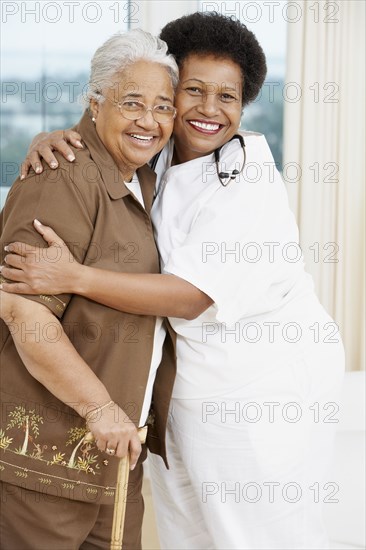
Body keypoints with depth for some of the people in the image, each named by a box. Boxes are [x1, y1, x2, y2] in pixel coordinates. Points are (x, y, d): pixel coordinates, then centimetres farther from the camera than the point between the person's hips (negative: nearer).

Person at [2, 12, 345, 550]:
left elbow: (192, 296, -27)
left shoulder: (251, 183, -20)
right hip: (196, 375, 7)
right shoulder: (155, 162, -1)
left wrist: (75, 277, -34)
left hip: (269, 379, -6)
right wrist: (52, 139, -14)